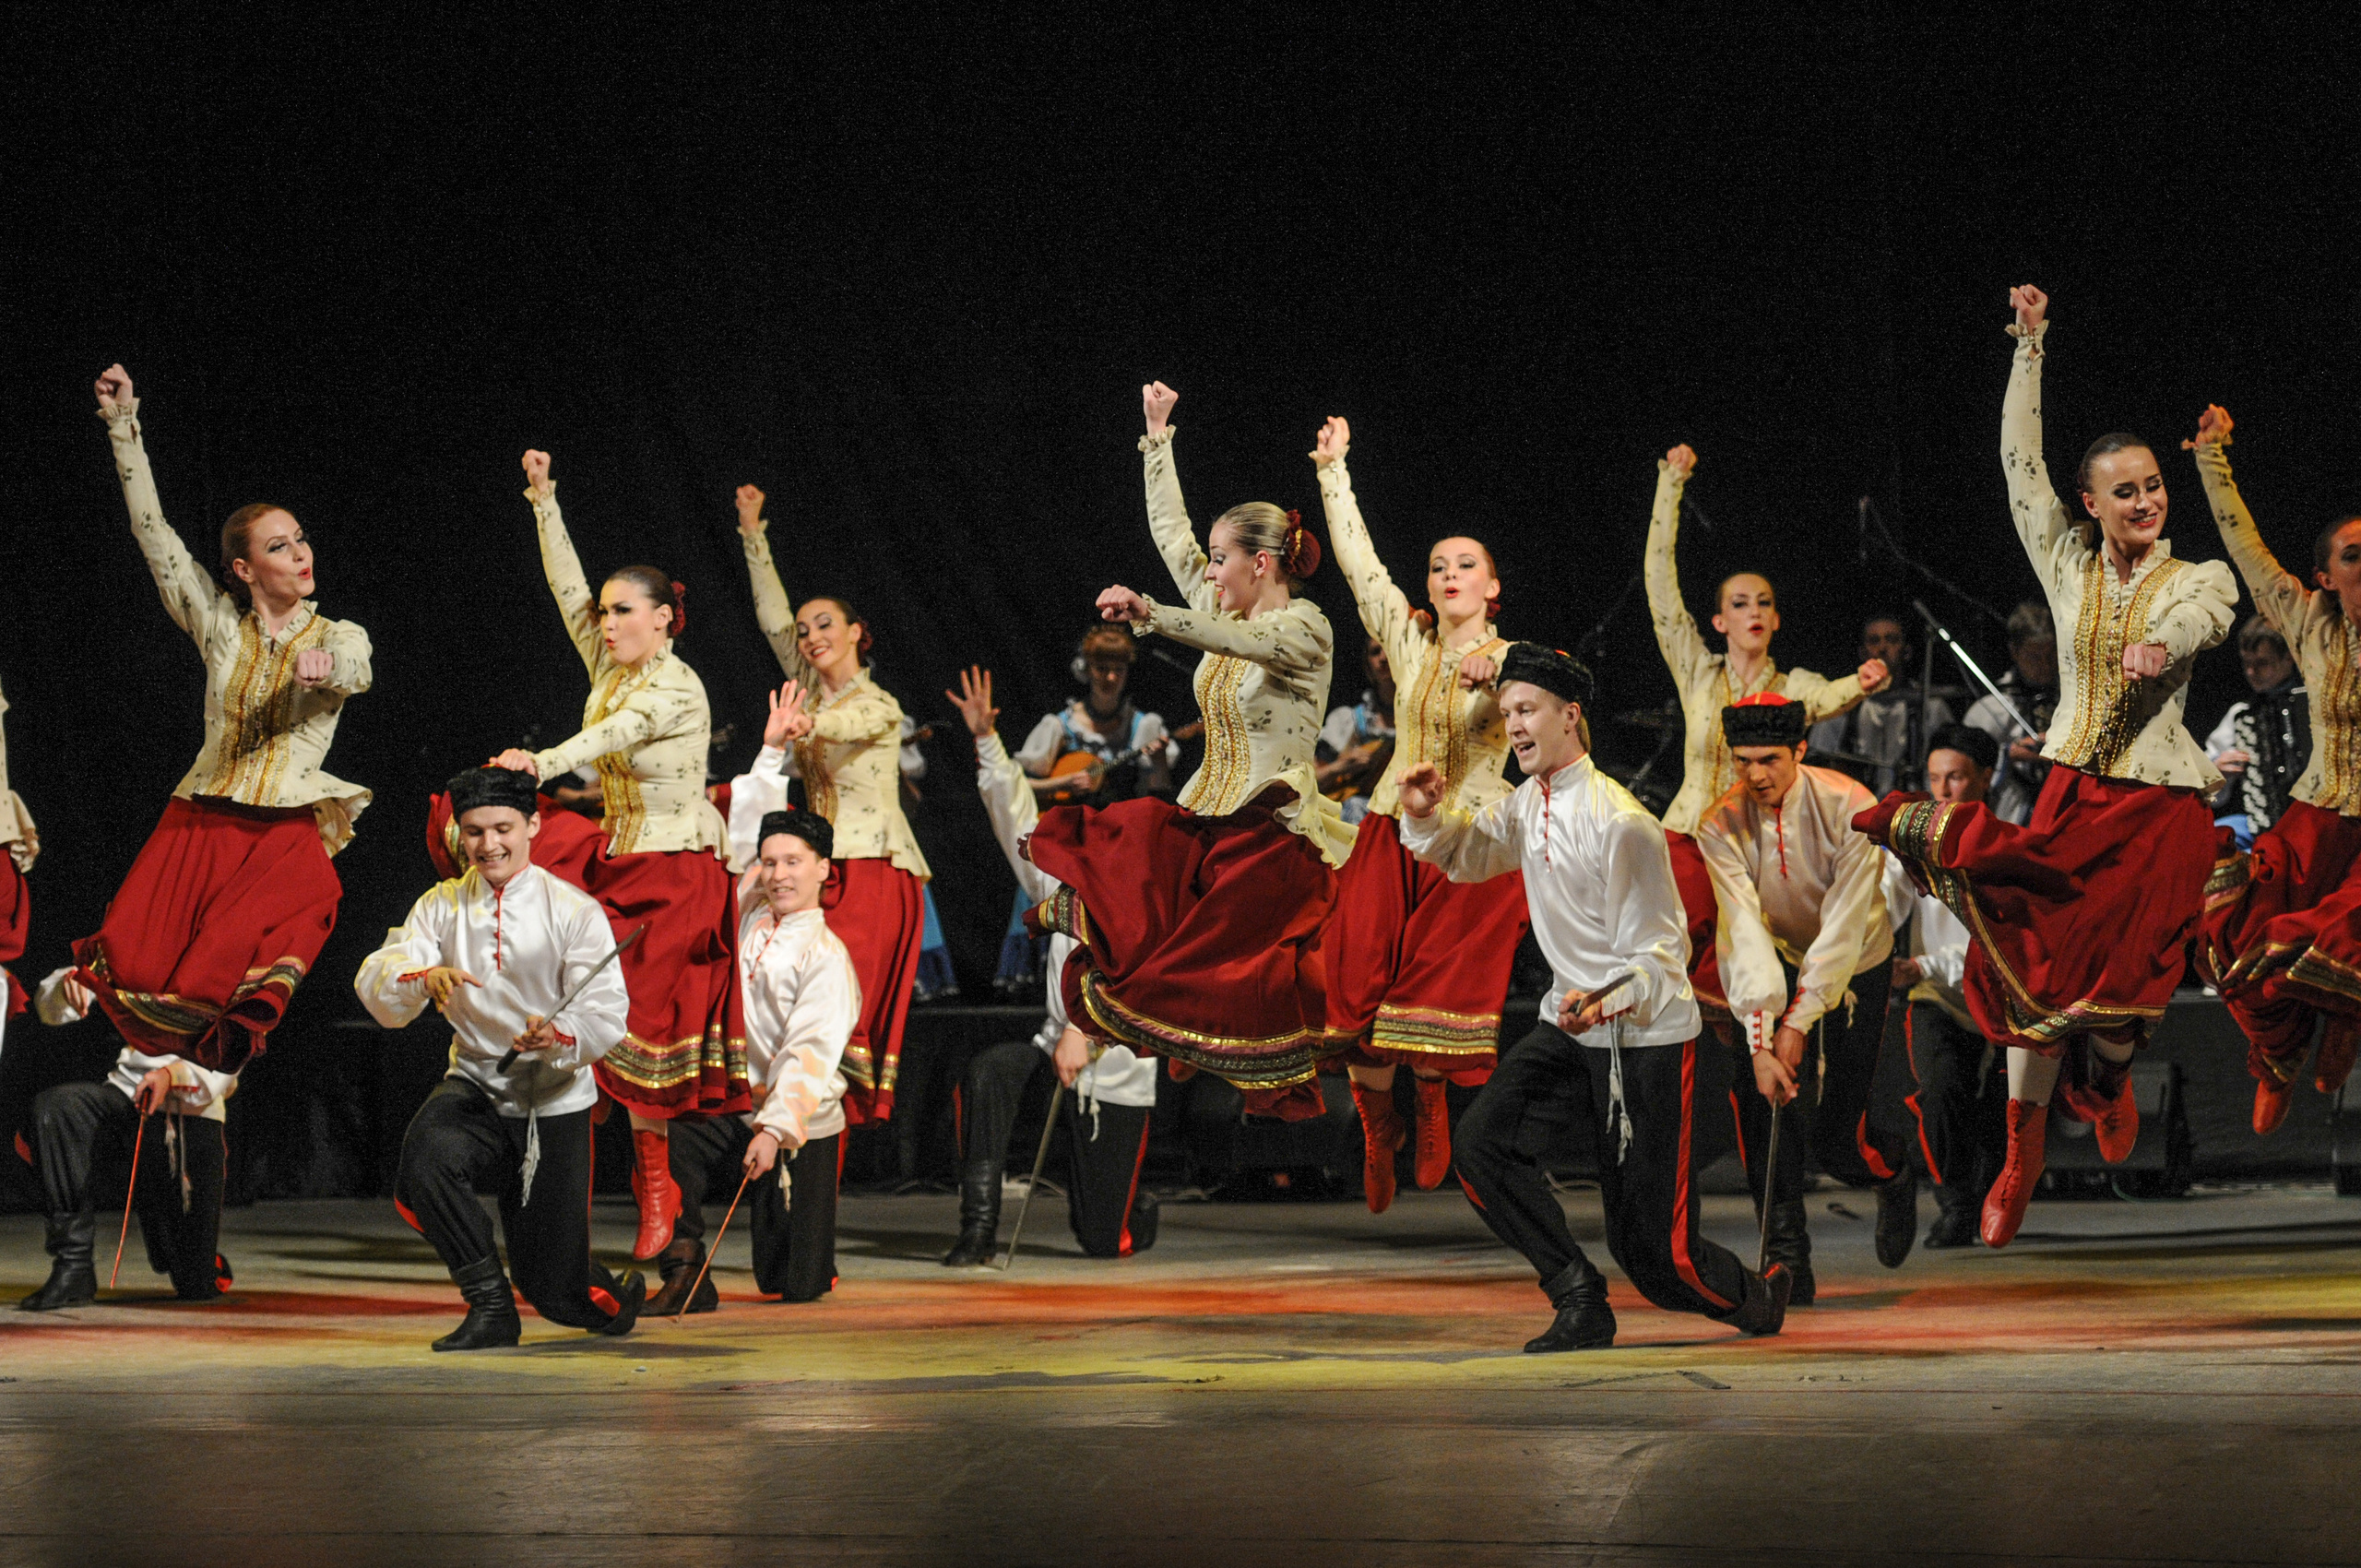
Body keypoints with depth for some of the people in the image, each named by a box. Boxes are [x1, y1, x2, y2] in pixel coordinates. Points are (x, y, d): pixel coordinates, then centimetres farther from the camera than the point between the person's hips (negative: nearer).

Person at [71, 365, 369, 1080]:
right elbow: (153, 533, 8)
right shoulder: (220, 625, 12)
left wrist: (329, 667, -41)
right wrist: (125, 428, 1)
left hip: (288, 828, -2)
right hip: (199, 820, 2)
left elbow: (357, 670, -15)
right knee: (130, 966, -17)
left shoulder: (337, 637, 9)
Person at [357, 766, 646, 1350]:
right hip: (476, 1087, 2)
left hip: (554, 1103, -2)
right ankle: (490, 1307, -14)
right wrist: (422, 978, -33)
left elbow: (607, 1015, -15)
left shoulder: (575, 911, -6)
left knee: (555, 1291, 0)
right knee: (424, 1158, -34)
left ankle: (612, 1292, 40)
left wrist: (556, 1035, -38)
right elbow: (375, 987, -10)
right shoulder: (442, 905, 2)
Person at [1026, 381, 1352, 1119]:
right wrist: (1158, 436, 19)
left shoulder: (1304, 628, -10)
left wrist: (1153, 615, -45)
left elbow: (1239, 640, -31)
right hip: (1206, 818, 8)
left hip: (1274, 835, -8)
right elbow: (1170, 529, 19)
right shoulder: (1227, 611, 12)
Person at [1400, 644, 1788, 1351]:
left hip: (1647, 1038, -7)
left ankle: (1758, 1294, 29)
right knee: (1482, 1141, -18)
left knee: (1654, 1251, -4)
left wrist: (1606, 1001, -38)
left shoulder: (1619, 822, -20)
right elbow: (1465, 855, 23)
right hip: (1570, 1028, 7)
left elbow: (1661, 953, -18)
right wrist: (1427, 814, 0)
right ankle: (1581, 1302, -6)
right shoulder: (1528, 805, 4)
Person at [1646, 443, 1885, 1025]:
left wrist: (1861, 685, -41)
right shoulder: (1697, 672, 8)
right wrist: (1672, 482, -1)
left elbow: (1826, 699, -16)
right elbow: (1660, 580, 2)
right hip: (1691, 840, -1)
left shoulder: (1792, 686, 8)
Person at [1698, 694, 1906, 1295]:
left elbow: (1843, 928, -27)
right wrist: (1759, 1041, -36)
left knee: (1835, 1136, -5)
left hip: (1855, 965, -2)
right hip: (1776, 962, 2)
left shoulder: (1850, 807, -26)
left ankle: (1896, 1174, 32)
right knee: (1758, 1095, -20)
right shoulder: (1721, 826, -19)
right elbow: (1742, 931, -27)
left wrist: (1798, 1021, -31)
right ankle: (1788, 1262, -12)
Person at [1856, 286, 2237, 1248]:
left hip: (2161, 807, -2)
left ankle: (2105, 1079, 31)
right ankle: (2021, 1159, 4)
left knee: (2119, 971, -5)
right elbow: (2021, 463, 3)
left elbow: (2202, 616, -21)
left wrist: (2162, 644, -44)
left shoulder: (2199, 580, 1)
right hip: (2073, 795, 2)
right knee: (2036, 962, -6)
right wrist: (2030, 345, -2)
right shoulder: (2069, 565, 6)